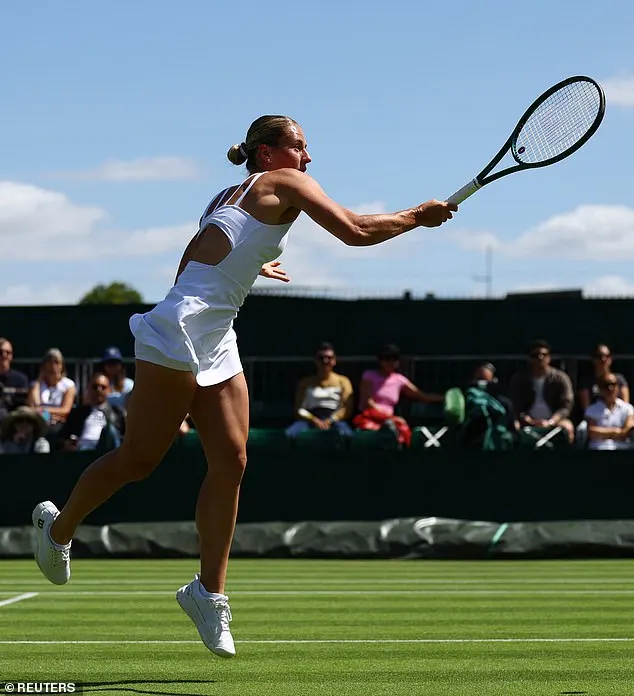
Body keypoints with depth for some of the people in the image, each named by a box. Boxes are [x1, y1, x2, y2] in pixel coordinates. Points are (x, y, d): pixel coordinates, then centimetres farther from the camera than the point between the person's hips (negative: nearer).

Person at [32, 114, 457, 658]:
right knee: (138, 460, 0)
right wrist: (417, 217, 0)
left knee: (231, 460, 0)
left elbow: (192, 266, 27)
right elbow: (355, 231, -12)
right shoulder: (285, 184, -3)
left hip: (216, 342, 9)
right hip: (179, 333, -9)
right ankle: (58, 527, 22)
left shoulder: (232, 199, 21)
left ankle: (209, 593, 3)